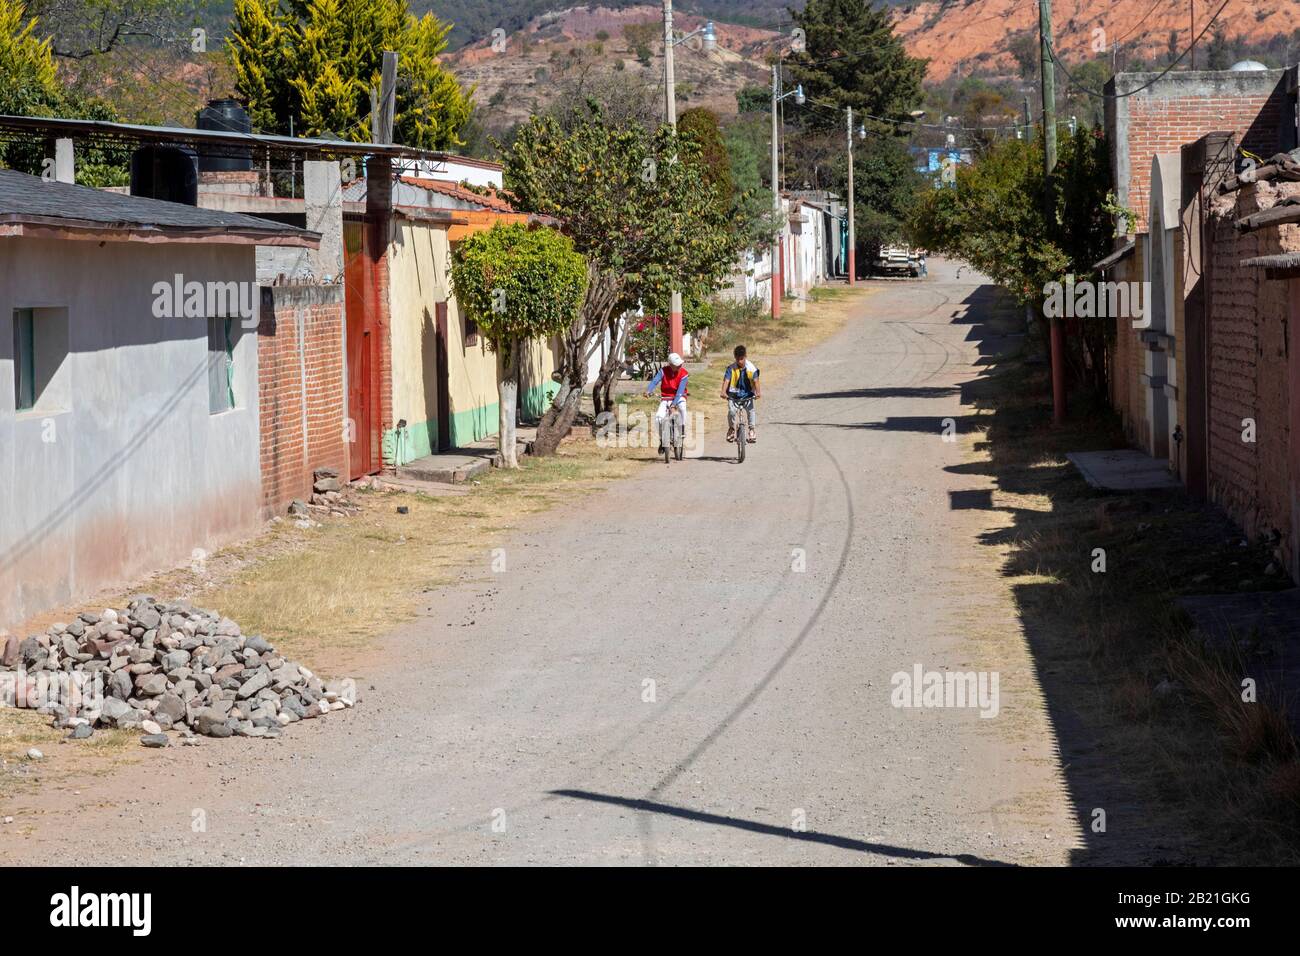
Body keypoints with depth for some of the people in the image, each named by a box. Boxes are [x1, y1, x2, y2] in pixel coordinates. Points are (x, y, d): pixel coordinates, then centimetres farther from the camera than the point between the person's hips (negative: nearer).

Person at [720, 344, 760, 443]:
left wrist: (758, 392, -36)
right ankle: (731, 429, 6)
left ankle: (752, 430, 1)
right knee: (732, 410, -20)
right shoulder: (731, 368, -12)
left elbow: (755, 381, -18)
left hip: (747, 394, 1)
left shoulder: (751, 368, -11)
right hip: (733, 394, -1)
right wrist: (723, 392, -38)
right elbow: (726, 380, -20)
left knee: (751, 409, -19)